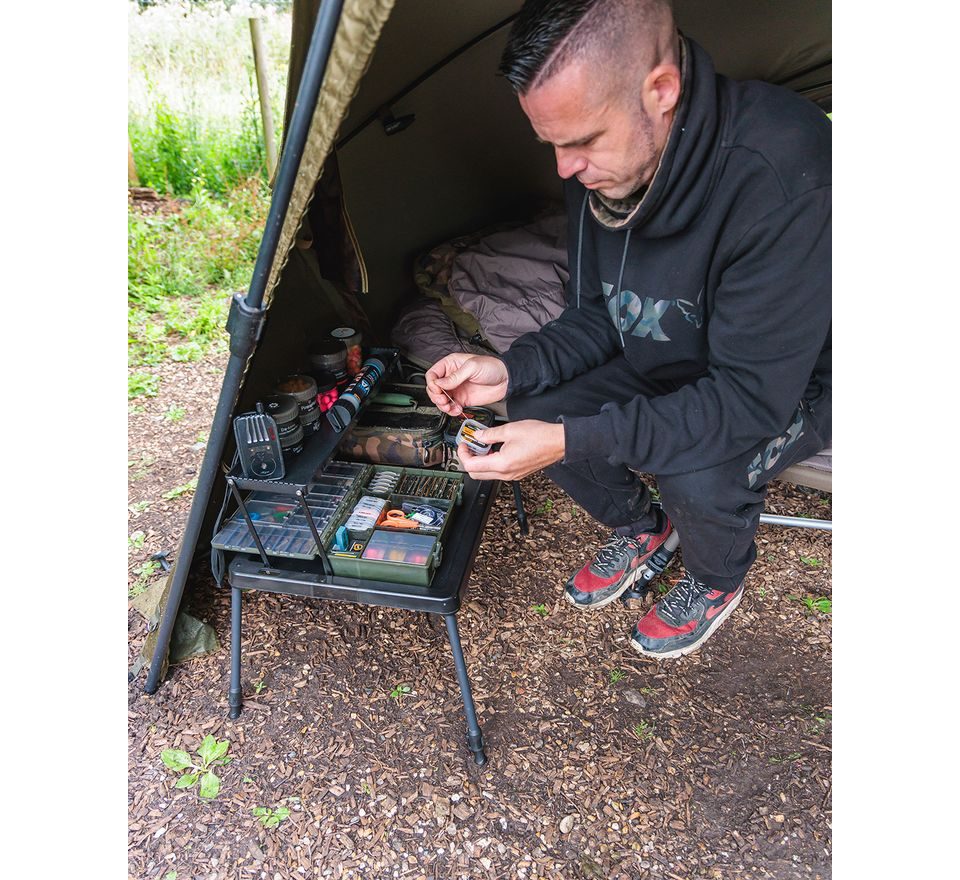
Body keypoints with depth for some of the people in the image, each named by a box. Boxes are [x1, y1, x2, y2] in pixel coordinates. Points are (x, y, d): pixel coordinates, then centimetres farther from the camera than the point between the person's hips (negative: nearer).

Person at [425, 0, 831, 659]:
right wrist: (510, 371, -19)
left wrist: (573, 440, -38)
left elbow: (750, 398, -34)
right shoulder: (600, 166, -13)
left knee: (698, 472, -33)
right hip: (669, 363, 6)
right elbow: (596, 314, -2)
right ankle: (641, 528, 17)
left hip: (792, 384, -5)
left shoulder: (781, 177, -36)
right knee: (537, 412, -12)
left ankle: (719, 580, 6)